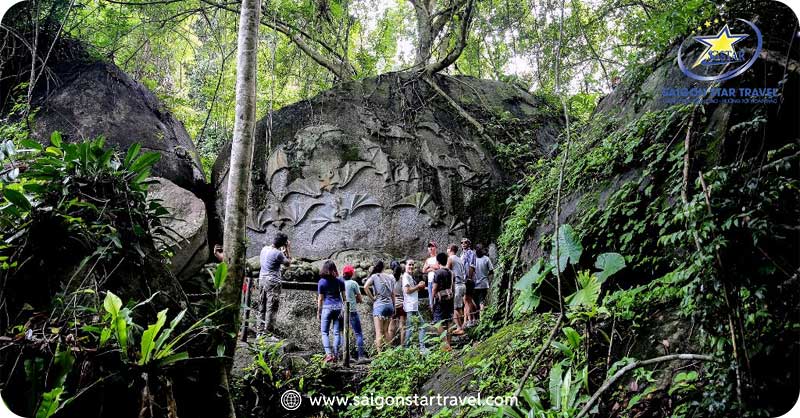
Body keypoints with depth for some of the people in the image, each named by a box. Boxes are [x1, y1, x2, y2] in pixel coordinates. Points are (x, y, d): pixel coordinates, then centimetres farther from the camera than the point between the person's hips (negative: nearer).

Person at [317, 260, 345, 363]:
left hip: (327, 308, -3)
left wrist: (318, 312, 5)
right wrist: (344, 309, 15)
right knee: (337, 332, 7)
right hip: (338, 307, 3)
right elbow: (344, 296, 6)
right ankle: (335, 355, 6)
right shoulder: (339, 281, 4)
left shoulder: (321, 282, -3)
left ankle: (329, 354, -8)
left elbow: (320, 299, -1)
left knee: (324, 332, 5)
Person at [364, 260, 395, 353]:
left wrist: (372, 298, -6)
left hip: (379, 305, -5)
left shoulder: (374, 276, -1)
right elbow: (393, 294, 13)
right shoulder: (390, 277, 11)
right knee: (386, 331, 14)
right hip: (389, 305, 5)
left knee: (379, 331, -5)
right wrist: (394, 307, 18)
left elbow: (365, 287, -17)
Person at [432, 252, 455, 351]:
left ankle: (446, 344, -9)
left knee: (440, 323, -1)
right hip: (449, 298, 6)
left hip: (440, 299, -6)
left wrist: (432, 301, -4)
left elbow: (434, 288, -12)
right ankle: (448, 344, 16)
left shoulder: (437, 273, -12)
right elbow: (453, 287, 11)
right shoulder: (451, 273, 7)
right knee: (448, 322, 11)